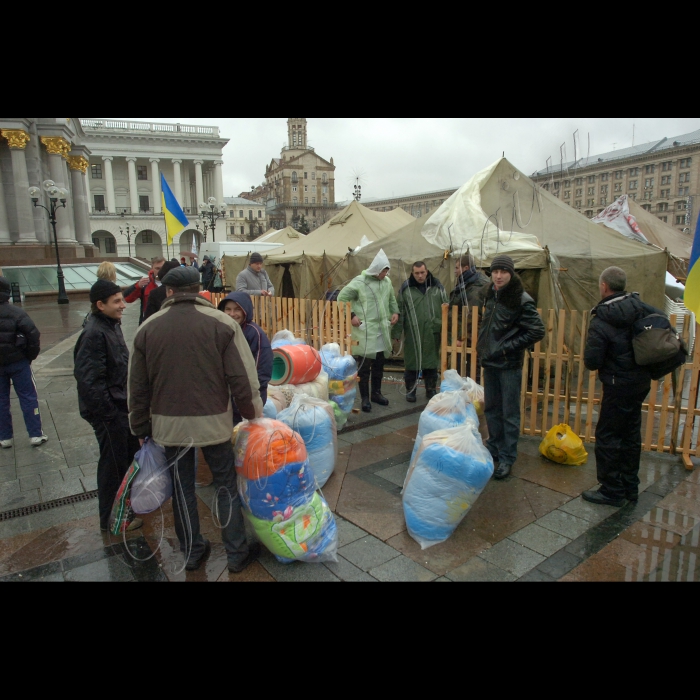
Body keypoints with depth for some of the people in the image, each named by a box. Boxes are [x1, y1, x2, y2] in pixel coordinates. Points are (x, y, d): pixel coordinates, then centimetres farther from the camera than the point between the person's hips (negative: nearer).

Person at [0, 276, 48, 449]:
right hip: (17, 362, -3)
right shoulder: (16, 312, -12)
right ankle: (36, 435, 8)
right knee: (28, 397, 5)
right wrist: (31, 355, -3)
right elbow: (33, 334, -17)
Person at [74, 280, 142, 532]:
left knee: (131, 455, 22)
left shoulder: (113, 326, 8)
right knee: (113, 463, 5)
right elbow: (89, 380, -27)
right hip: (109, 412, -10)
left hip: (121, 406, 10)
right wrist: (108, 412, -22)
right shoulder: (93, 334, -23)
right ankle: (111, 519, 23)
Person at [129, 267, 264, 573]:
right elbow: (243, 379, -11)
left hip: (168, 423, 3)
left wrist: (141, 429, 16)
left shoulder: (148, 328, 0)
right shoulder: (222, 323, -10)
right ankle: (237, 554, 25)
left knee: (182, 488, 19)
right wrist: (253, 415, 3)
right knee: (226, 486, 14)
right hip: (213, 421, -2)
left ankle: (192, 552, 35)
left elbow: (137, 387, 6)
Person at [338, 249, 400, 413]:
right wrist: (351, 315, -14)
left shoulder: (387, 281, 6)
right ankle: (365, 398, 9)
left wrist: (395, 312, 6)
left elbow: (392, 299, 22)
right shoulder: (359, 282, -11)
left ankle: (376, 393, 30)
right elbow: (342, 297, -7)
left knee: (379, 363, 15)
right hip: (365, 330, -6)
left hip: (382, 329, 6)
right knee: (364, 365, -1)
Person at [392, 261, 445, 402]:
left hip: (432, 333, 1)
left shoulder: (437, 287, 4)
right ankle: (411, 390, 22)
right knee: (411, 362, 8)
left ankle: (431, 390, 26)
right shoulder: (406, 288, 0)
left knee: (431, 362, 11)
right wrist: (396, 332, -2)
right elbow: (399, 312, 1)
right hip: (412, 333, -1)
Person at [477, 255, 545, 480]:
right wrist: (483, 346, 10)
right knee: (491, 409, 16)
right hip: (489, 361, 7)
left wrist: (508, 348, -16)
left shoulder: (521, 300, -15)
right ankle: (494, 448, 31)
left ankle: (507, 457, 15)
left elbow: (537, 331, -16)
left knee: (510, 413, 3)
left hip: (509, 365, -7)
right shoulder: (492, 295, 7)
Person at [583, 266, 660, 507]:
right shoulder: (639, 306, -3)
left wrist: (587, 355, 2)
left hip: (619, 385, -8)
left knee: (607, 435, 4)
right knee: (631, 433, 18)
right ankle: (630, 486, 31)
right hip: (642, 380, 8)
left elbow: (592, 362, -21)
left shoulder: (600, 322, -20)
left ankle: (612, 491, 13)